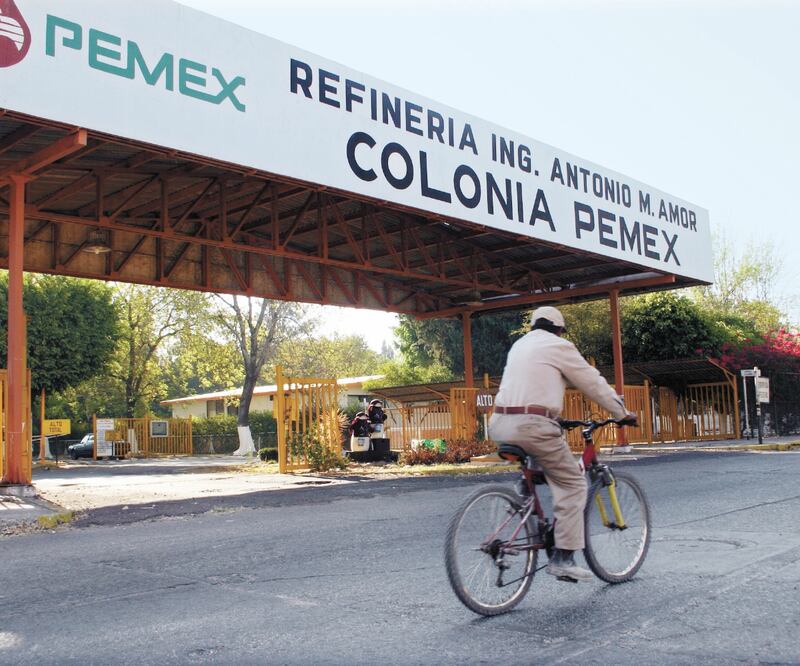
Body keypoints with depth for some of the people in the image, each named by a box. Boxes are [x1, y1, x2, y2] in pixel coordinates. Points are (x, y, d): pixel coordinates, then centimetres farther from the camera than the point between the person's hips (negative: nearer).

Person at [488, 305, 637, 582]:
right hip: (532, 424, -7)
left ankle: (525, 489, 19)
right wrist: (624, 413, 18)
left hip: (500, 424, 7)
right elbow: (594, 383, 7)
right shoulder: (559, 346, 3)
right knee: (572, 484, 3)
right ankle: (563, 557, -2)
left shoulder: (519, 344, 24)